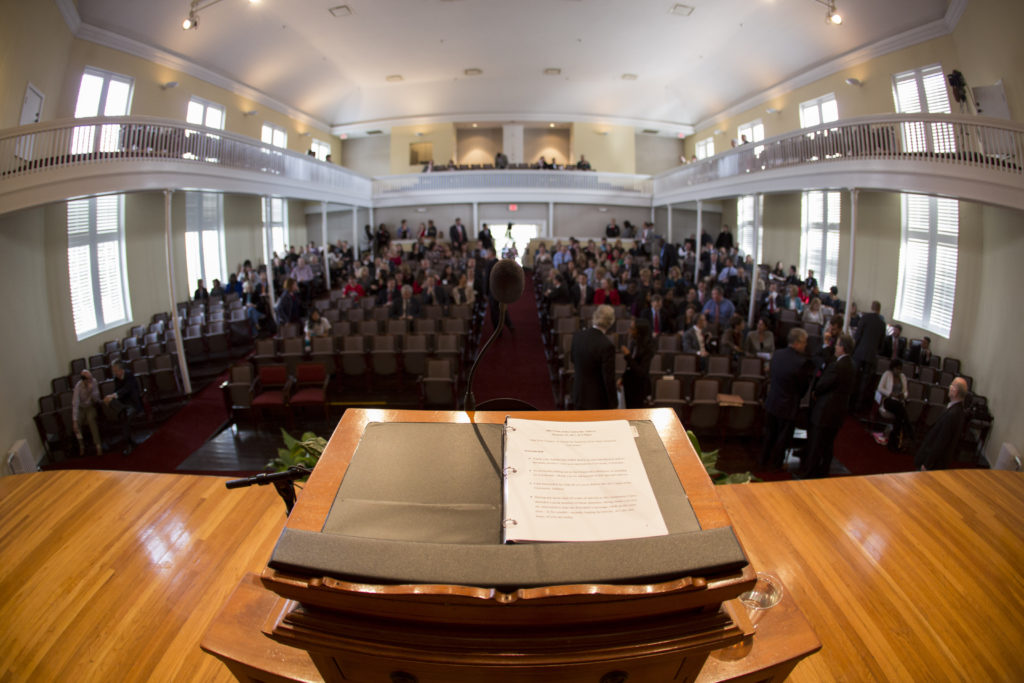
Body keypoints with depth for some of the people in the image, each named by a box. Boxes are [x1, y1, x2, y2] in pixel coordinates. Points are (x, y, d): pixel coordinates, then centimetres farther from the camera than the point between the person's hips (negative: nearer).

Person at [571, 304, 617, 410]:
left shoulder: (577, 336, -6)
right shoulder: (607, 346, -26)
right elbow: (609, 378, -20)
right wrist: (613, 404, -10)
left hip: (579, 396, 6)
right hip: (598, 401, -6)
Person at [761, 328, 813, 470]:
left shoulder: (777, 354, -5)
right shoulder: (802, 362, -23)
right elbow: (804, 385, -11)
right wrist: (797, 397, 7)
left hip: (771, 403, 6)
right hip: (788, 406, -6)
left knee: (769, 434, 21)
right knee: (782, 438, 12)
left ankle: (764, 460, 35)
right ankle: (775, 464, 25)